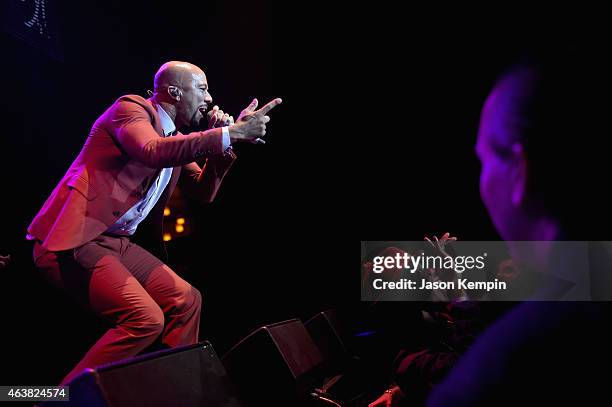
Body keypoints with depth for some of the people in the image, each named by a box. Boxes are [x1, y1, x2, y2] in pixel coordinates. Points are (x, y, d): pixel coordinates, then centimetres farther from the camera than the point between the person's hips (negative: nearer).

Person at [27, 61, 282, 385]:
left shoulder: (174, 136, 16)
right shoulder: (131, 108, -9)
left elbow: (204, 192, 18)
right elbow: (153, 151, -30)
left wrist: (222, 143, 3)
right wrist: (231, 133, -30)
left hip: (116, 242, 9)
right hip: (74, 240, -9)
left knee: (187, 300, 5)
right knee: (146, 318, -21)